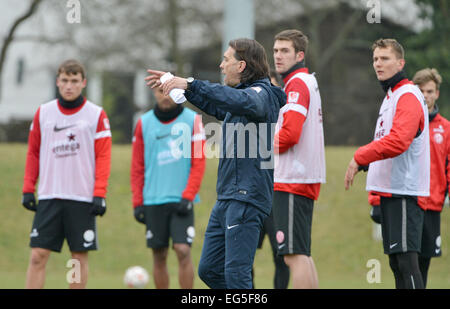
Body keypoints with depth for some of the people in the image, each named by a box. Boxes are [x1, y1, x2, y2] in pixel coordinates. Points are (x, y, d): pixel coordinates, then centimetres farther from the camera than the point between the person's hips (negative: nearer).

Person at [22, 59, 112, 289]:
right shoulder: (43, 113, 9)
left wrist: (99, 194, -10)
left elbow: (103, 157, -2)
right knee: (38, 256, -5)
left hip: (82, 198, -2)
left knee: (80, 257, 2)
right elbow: (33, 153, 13)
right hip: (49, 197, 2)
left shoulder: (96, 115, 1)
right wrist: (28, 189, 5)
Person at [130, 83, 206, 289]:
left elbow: (198, 163, -2)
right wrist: (138, 202, 3)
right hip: (153, 200, 2)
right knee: (159, 256, 5)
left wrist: (188, 197, -11)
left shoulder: (192, 120, 1)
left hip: (181, 201, -2)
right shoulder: (144, 123, 7)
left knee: (183, 250, -11)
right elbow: (137, 166, 9)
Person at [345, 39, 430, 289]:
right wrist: (365, 163, 11)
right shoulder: (391, 96, 21)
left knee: (406, 260, -14)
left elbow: (398, 141, -24)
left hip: (404, 192, -10)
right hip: (391, 192, 10)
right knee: (396, 262, 11)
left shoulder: (408, 96, -12)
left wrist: (360, 158, -18)